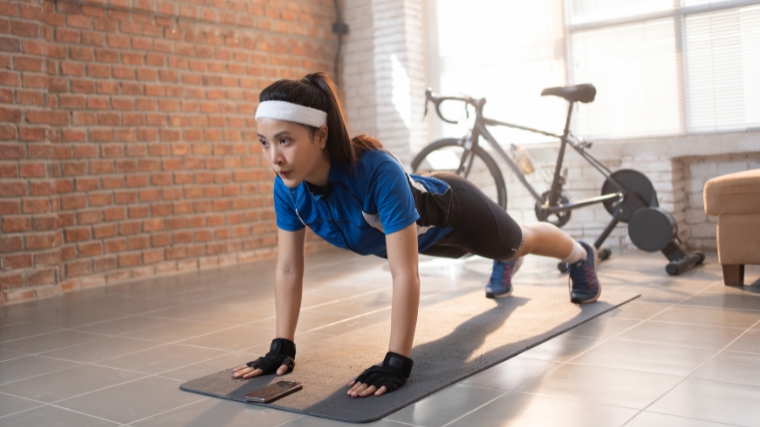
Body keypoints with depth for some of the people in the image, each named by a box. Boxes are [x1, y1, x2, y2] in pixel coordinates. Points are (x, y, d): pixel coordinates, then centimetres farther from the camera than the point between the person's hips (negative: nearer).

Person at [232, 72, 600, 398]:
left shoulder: (378, 172, -49)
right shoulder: (287, 186, -31)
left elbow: (405, 274, -48)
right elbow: (288, 268, -21)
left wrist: (396, 362, -49)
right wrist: (282, 347, -22)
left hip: (453, 211, -5)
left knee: (517, 243, 27)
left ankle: (581, 255, 61)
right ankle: (506, 264, 76)